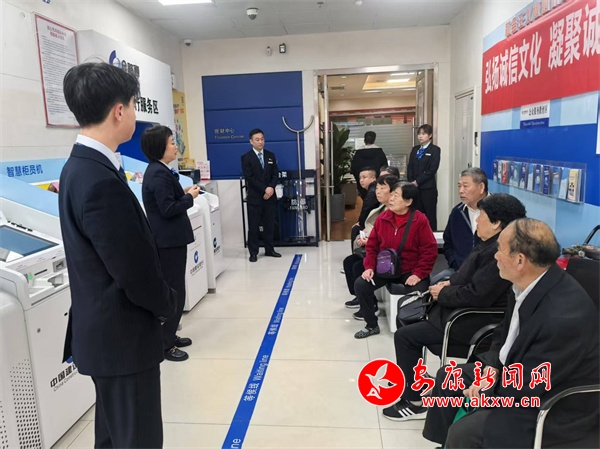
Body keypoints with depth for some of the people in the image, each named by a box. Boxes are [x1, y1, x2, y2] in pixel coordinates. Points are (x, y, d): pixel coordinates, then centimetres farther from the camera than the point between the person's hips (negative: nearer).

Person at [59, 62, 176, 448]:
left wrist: (160, 301, 10)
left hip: (105, 330, 10)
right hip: (122, 336, -10)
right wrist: (168, 304, -4)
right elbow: (134, 271, -24)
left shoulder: (80, 167, 5)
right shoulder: (101, 181, -26)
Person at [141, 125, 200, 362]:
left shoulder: (158, 171, 12)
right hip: (169, 241, -10)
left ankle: (168, 337, 29)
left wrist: (183, 192, 6)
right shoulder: (159, 174, -19)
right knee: (173, 292, -3)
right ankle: (164, 345, 8)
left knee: (171, 290, 17)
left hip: (168, 239, 10)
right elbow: (168, 209, -22)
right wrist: (190, 197, -10)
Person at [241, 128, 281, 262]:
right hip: (255, 197, -4)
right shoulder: (246, 158, -3)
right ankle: (253, 252, 10)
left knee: (269, 224, 10)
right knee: (253, 226, 1)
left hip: (270, 196, 4)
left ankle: (269, 249, 21)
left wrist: (271, 187, -13)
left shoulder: (271, 156, 11)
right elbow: (249, 178, -11)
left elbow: (275, 174, 5)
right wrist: (264, 190, -16)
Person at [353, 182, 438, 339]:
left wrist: (419, 274, -19)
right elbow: (372, 246, 7)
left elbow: (430, 250, -11)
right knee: (360, 284, -15)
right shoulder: (382, 218, 0)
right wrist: (369, 267, -7)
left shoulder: (420, 220, -12)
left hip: (411, 271, -3)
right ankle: (372, 325, 5)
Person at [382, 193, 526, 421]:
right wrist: (450, 283, 3)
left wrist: (442, 295, -14)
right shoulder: (494, 244, 7)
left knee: (405, 335, -11)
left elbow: (476, 296, -29)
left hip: (474, 321, -11)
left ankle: (415, 401, 4)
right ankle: (411, 380, 31)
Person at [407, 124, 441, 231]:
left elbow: (432, 170, -9)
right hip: (414, 187, 5)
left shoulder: (435, 149, 0)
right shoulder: (415, 149, 17)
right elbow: (410, 167, 11)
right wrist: (411, 182, -4)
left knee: (430, 215, -1)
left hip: (428, 188, -5)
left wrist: (417, 181, -12)